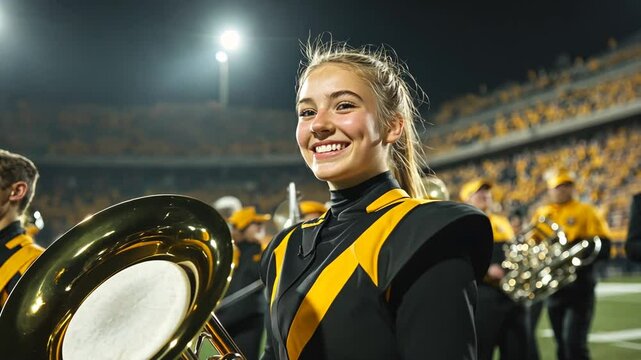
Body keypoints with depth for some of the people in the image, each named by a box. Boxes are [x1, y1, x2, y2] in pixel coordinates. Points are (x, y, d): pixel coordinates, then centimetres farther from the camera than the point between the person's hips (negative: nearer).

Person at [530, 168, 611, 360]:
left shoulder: (586, 211, -3)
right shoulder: (541, 214, 9)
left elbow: (603, 248, -11)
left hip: (579, 287, -5)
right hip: (552, 287, 5)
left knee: (574, 344, -13)